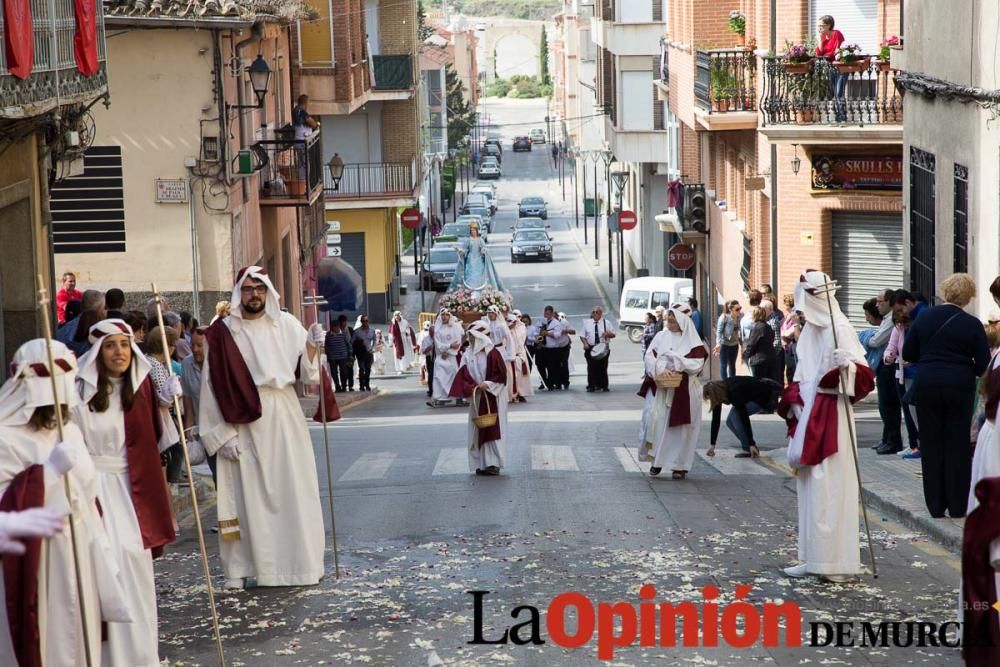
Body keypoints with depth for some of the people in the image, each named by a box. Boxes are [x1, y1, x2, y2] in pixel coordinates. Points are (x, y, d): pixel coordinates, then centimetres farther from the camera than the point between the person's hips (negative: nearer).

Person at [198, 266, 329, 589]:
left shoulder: (287, 325, 4)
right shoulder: (223, 332, -3)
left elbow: (307, 372, 5)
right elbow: (214, 385, -5)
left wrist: (313, 346, -15)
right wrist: (222, 434, -9)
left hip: (284, 417, 2)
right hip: (243, 422, -2)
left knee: (293, 490, 5)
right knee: (247, 495, -1)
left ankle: (301, 562, 14)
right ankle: (240, 569, 4)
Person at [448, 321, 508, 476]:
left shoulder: (492, 354, -10)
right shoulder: (468, 355, 4)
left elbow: (501, 375, -10)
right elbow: (464, 375, 2)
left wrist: (487, 384, -19)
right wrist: (470, 387, -15)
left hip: (493, 397, -5)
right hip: (476, 398, 5)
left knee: (493, 428, -6)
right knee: (478, 431, 6)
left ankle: (494, 463, -5)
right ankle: (481, 463, 12)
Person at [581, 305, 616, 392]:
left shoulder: (606, 323, 7)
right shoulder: (587, 323, 8)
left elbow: (613, 334, 6)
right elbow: (582, 335, 9)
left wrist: (608, 334, -17)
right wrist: (585, 343, -10)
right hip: (590, 349, 0)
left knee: (603, 368, 3)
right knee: (591, 368, -4)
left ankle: (603, 386, 11)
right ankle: (591, 386, 0)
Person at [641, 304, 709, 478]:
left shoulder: (692, 340, 0)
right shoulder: (661, 336, 8)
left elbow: (697, 364, -9)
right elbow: (649, 357, 0)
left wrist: (674, 360, -14)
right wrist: (661, 370, -17)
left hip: (684, 390, -2)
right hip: (662, 389, 2)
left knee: (681, 427, 1)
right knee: (658, 421, -5)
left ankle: (680, 465, 8)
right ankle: (657, 460, 5)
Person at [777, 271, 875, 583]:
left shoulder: (839, 329, -11)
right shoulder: (810, 329, 13)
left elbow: (864, 375, -17)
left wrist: (848, 366, -37)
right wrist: (793, 401, 13)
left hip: (831, 417, -8)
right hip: (809, 417, 8)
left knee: (830, 489, -7)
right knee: (810, 487, 11)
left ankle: (836, 561, -3)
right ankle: (814, 558, 18)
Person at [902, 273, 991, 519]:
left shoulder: (924, 318, -1)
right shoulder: (972, 325, -7)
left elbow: (907, 354, 4)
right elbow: (983, 366, -6)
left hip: (926, 386, 2)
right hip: (959, 387, -2)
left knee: (931, 444, 9)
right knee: (957, 445, 7)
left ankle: (935, 506, 11)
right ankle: (957, 506, 8)